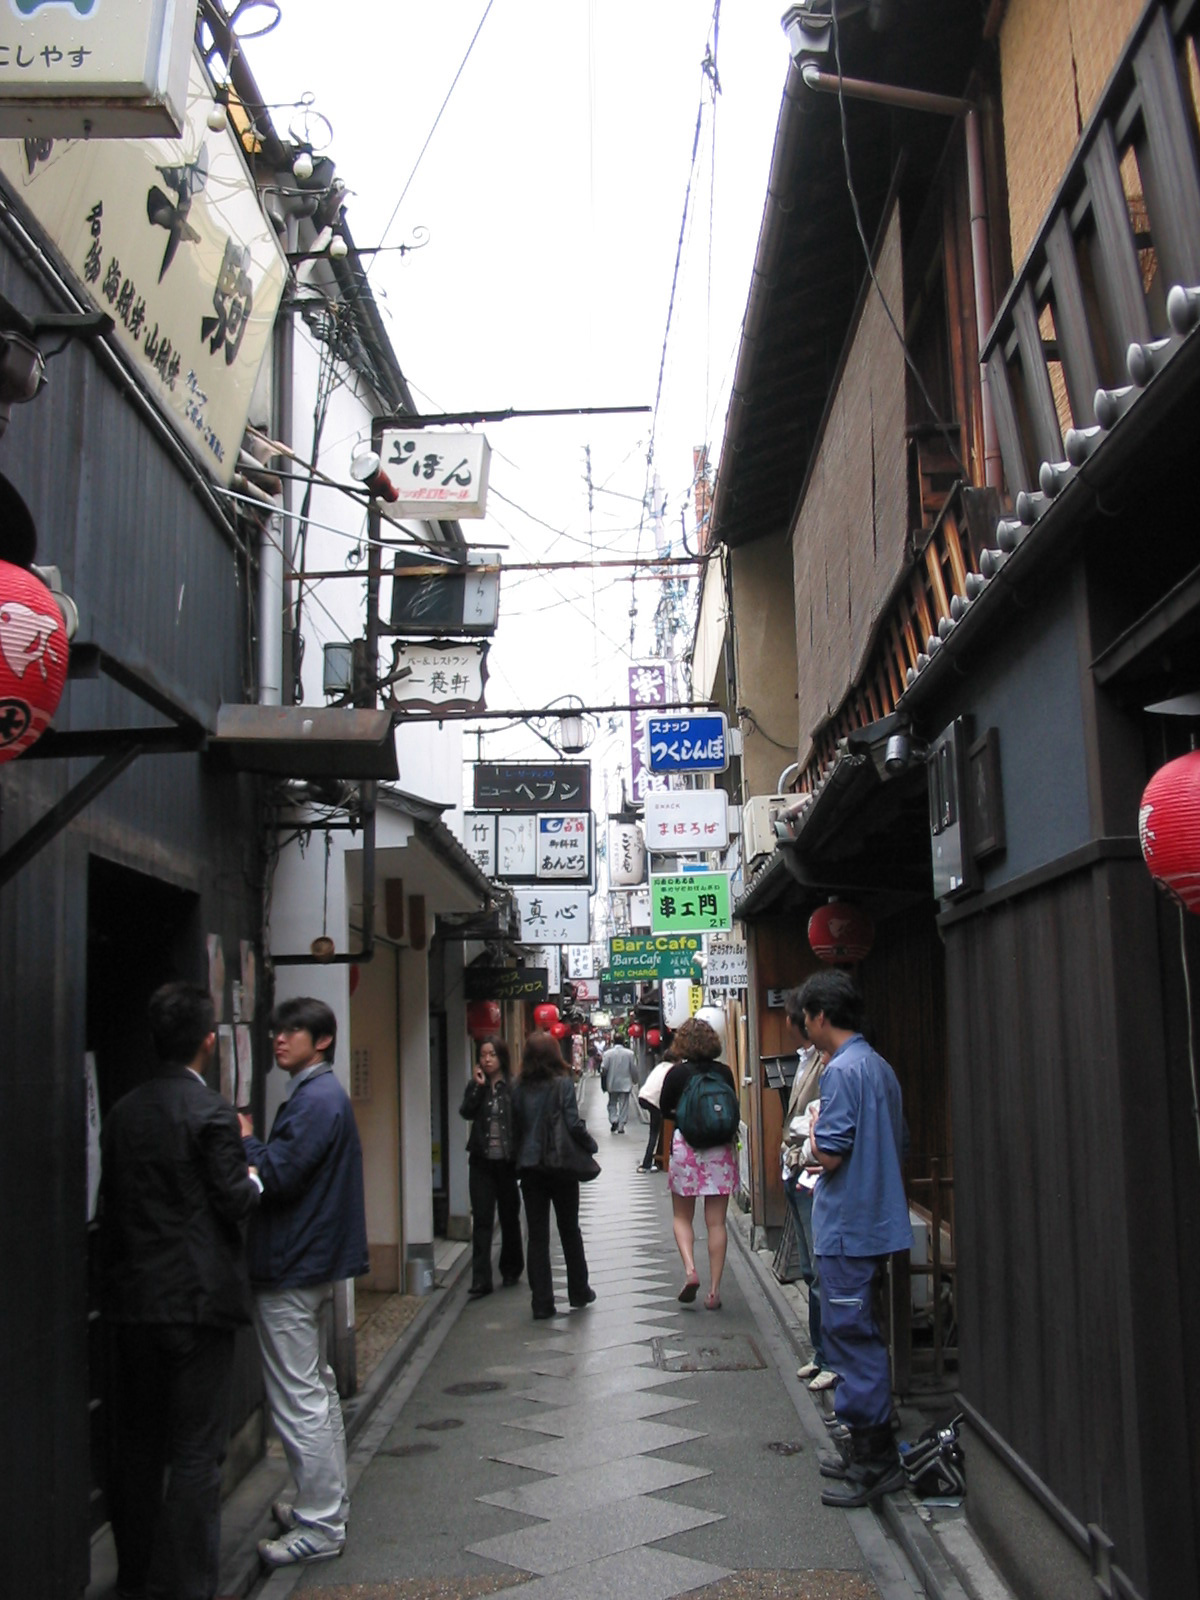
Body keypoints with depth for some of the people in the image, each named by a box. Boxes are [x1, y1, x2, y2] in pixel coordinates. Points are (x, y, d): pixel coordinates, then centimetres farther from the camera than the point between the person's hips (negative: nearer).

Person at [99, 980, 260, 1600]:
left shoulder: (123, 1111, 3)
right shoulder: (209, 1112, -15)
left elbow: (112, 1200, 8)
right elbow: (234, 1200, -14)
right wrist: (253, 1181, 7)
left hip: (133, 1299, 6)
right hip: (196, 1298, -6)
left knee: (136, 1443, 17)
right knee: (195, 1452, 2)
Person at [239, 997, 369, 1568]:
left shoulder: (316, 1099, -18)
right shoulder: (321, 1093, 15)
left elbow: (276, 1174, -25)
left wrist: (245, 1139, -9)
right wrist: (253, 1145, -1)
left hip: (291, 1270, -11)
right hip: (312, 1262, 11)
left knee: (299, 1400, -4)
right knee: (316, 1390, 19)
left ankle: (320, 1527, 2)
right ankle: (324, 1505, 30)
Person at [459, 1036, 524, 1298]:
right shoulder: (476, 1086, 6)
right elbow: (466, 1112, -10)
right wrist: (478, 1086, -17)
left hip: (508, 1161, -2)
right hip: (482, 1161, 2)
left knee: (510, 1217, 13)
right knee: (482, 1220, -2)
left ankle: (511, 1271, 30)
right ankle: (480, 1280, -2)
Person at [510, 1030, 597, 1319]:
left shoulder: (518, 1088, 0)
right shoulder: (562, 1084, -11)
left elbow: (514, 1128, 2)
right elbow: (573, 1124, -16)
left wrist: (520, 1157, 13)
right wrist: (591, 1145, 1)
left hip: (529, 1168, 2)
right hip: (560, 1166, -2)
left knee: (537, 1235, 5)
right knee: (569, 1230, 15)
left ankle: (542, 1303, 4)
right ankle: (579, 1292, 26)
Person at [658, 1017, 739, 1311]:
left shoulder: (677, 1073, -5)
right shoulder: (724, 1072, 0)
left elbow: (665, 1109, 5)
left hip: (686, 1147, -2)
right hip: (721, 1149, 2)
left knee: (682, 1217, 14)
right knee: (716, 1222, 6)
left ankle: (690, 1270, -8)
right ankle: (714, 1290, 6)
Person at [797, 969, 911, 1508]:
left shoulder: (842, 1070, -18)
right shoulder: (879, 1067, 12)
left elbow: (829, 1155, -21)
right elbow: (894, 1146, 18)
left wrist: (814, 1127, -3)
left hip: (848, 1226, -10)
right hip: (876, 1219, 10)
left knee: (850, 1335, -3)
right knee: (857, 1335, 17)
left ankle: (874, 1462, 3)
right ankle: (871, 1449, 25)